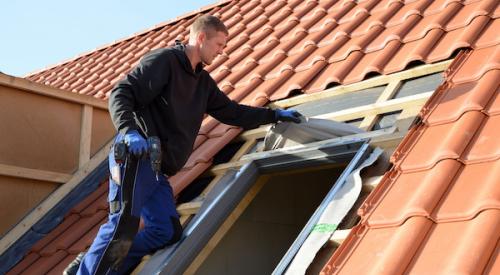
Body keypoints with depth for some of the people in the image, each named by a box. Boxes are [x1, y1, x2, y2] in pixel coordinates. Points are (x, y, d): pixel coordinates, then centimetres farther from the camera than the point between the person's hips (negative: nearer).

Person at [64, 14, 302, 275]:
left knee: (167, 231, -4)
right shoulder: (163, 59, -4)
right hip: (136, 156, -8)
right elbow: (121, 93, -13)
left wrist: (275, 114, 25)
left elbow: (232, 112, 29)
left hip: (157, 168, 8)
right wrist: (129, 130, -30)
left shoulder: (203, 82, 22)